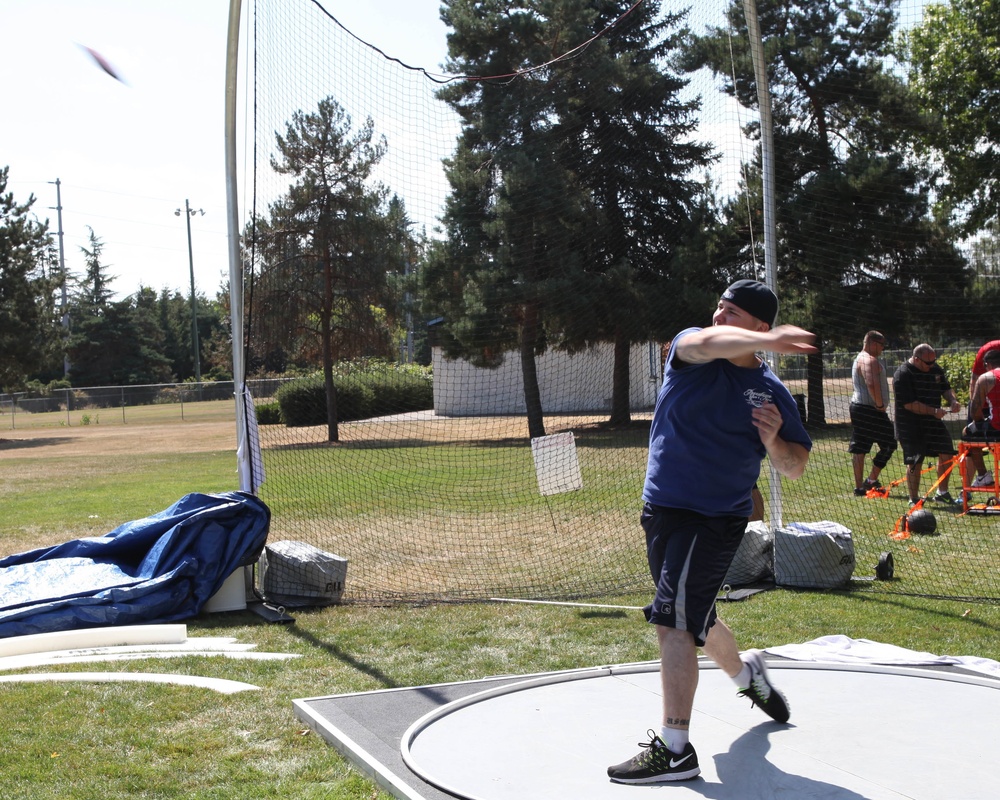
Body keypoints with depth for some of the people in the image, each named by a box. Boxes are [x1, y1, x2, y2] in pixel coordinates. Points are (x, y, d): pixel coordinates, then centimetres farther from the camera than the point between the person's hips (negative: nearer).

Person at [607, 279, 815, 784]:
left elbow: (794, 468, 1)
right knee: (693, 617, 22)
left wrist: (774, 441, -21)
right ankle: (745, 672, 51)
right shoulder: (691, 350, -2)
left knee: (674, 620, -17)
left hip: (715, 519, -5)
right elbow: (705, 342, -29)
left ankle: (674, 750, -12)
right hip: (661, 510, 5)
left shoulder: (770, 392, -5)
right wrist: (767, 343, -46)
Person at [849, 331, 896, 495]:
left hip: (857, 407, 10)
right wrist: (880, 405, -19)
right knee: (888, 445, -2)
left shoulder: (859, 359, 21)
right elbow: (872, 384, -28)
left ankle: (859, 486, 8)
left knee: (859, 448, 7)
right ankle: (871, 480, 0)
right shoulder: (870, 360, -13)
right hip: (870, 410, -10)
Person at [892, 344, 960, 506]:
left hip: (933, 422, 7)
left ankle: (942, 492, 23)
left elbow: (945, 388, 16)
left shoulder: (935, 369, 5)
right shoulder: (903, 375, -19)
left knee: (947, 453, 6)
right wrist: (933, 411, -27)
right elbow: (909, 404, -23)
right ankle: (914, 499, 10)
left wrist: (952, 400, -6)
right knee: (914, 462, -2)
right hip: (911, 427, -7)